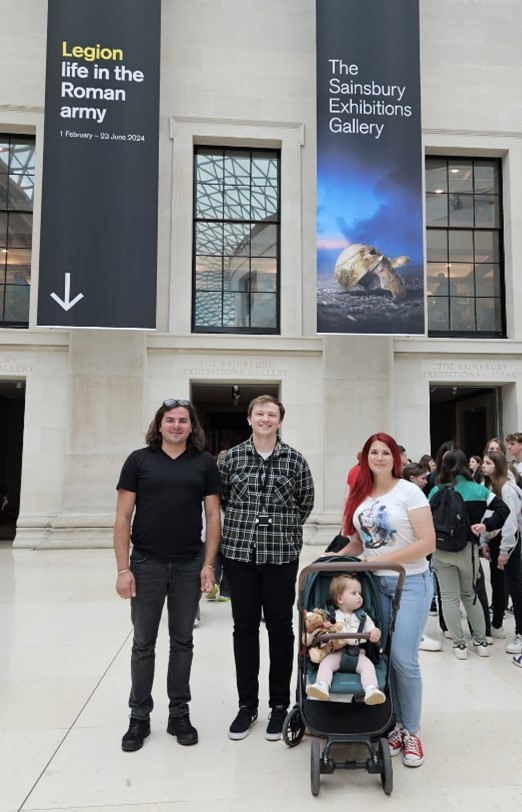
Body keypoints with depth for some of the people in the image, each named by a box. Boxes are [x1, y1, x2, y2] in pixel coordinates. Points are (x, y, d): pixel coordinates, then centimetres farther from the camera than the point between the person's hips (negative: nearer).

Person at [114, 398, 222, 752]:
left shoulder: (204, 462, 2)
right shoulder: (139, 460, -1)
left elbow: (213, 516, 2)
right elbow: (123, 517, -2)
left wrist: (209, 564, -4)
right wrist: (123, 568, -7)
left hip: (189, 566, 1)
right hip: (146, 564, -1)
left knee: (183, 641, 13)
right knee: (143, 643, 11)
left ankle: (179, 714, 28)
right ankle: (139, 717, 27)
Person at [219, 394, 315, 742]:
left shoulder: (295, 459, -2)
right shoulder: (231, 457, 1)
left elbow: (306, 502, 9)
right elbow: (222, 498, 12)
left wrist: (284, 528, 10)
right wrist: (245, 523, 10)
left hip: (282, 554, -1)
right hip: (239, 553, 1)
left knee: (281, 628, 9)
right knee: (244, 627, 10)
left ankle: (280, 704, 25)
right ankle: (247, 704, 26)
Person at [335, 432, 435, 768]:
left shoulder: (409, 491, -10)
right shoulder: (361, 496, 6)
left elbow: (428, 543, -14)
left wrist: (383, 559, -18)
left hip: (410, 583, -4)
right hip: (374, 583, 5)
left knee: (404, 659, -6)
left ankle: (412, 731, 15)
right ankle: (395, 725, 24)